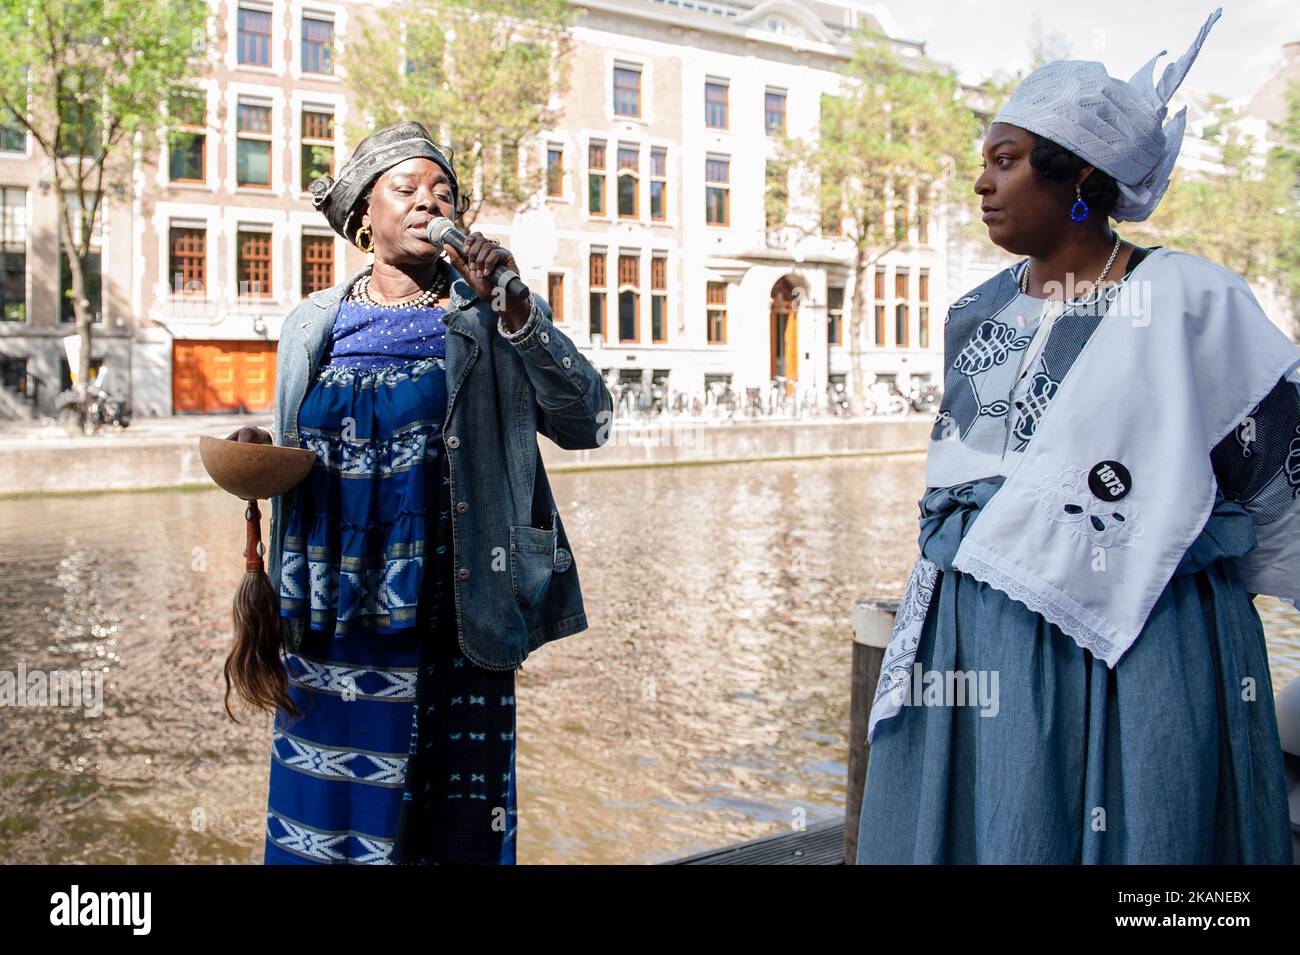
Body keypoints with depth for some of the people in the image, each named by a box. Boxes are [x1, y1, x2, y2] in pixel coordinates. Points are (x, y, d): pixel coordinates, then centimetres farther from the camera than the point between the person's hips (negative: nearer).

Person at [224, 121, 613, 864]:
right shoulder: (312, 328, 10)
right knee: (321, 818, 10)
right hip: (328, 631, 3)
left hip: (445, 632, -2)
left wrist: (515, 312, -17)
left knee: (450, 827, 4)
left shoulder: (492, 320, 3)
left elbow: (587, 424, -10)